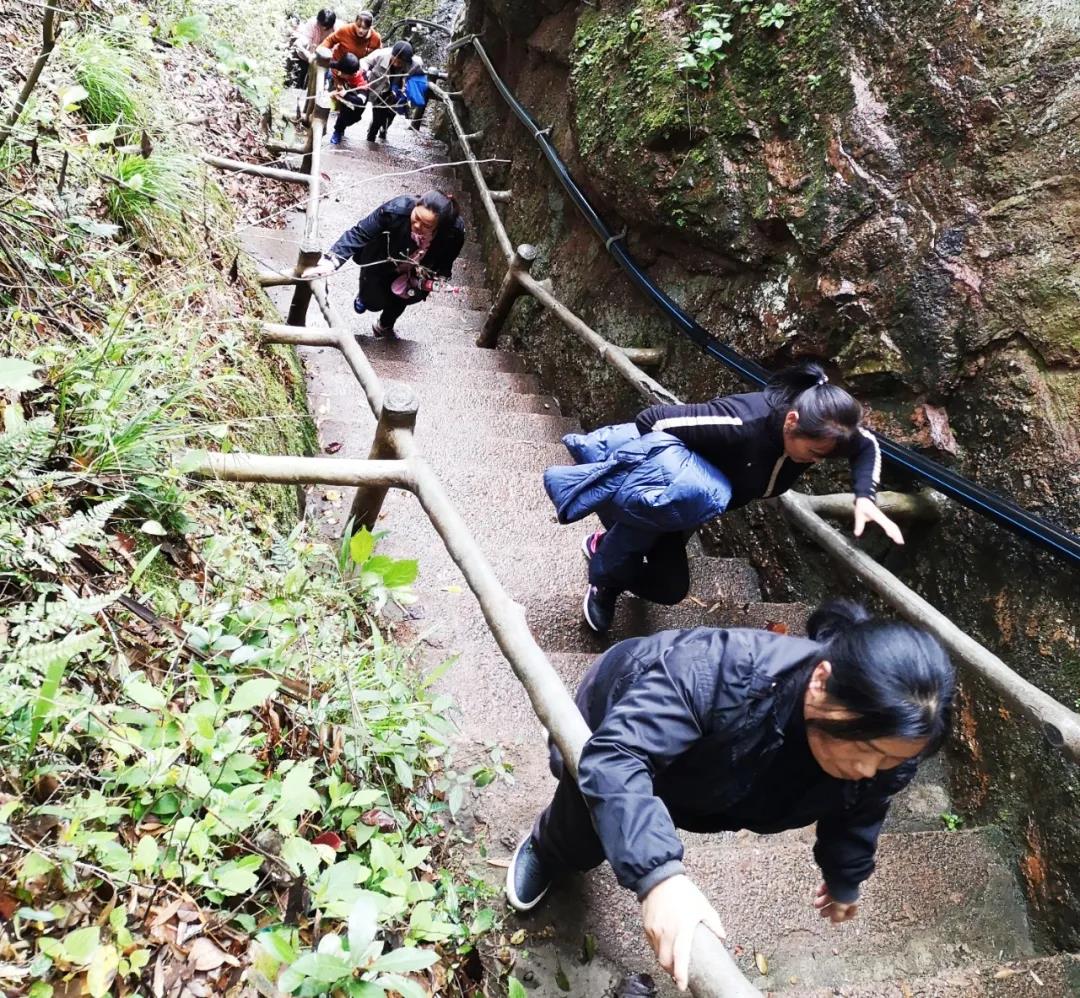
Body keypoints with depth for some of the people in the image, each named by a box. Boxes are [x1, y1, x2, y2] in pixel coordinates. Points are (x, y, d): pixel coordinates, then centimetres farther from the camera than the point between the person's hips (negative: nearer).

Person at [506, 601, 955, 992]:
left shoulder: (888, 740, -30)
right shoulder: (715, 672, -52)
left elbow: (856, 814, -7)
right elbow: (616, 757, -58)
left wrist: (844, 879, 11)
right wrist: (659, 875, -69)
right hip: (619, 724, -4)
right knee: (582, 842, 18)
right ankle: (545, 848, 56)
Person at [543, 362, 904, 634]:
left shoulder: (819, 429, -18)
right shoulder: (741, 423, -40)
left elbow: (868, 445, 1)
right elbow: (654, 420, -33)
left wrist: (865, 497, -15)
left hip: (672, 500, 7)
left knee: (670, 590, 11)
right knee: (701, 494, -41)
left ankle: (606, 546, 41)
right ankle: (607, 570, -16)